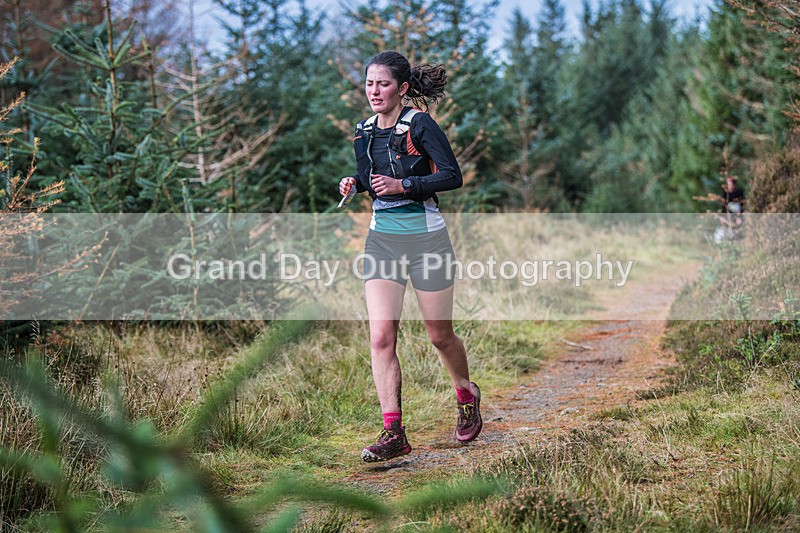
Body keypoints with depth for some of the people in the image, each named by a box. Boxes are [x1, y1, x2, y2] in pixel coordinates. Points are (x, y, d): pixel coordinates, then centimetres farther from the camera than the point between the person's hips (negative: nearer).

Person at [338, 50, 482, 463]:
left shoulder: (419, 124, -11)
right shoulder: (365, 131, 9)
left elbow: (452, 176, -15)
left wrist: (402, 185, -22)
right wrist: (355, 183, 0)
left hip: (425, 238, -5)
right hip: (382, 238, 5)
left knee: (439, 335, 9)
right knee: (380, 337, -9)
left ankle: (467, 396, 38)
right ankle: (393, 433, -6)